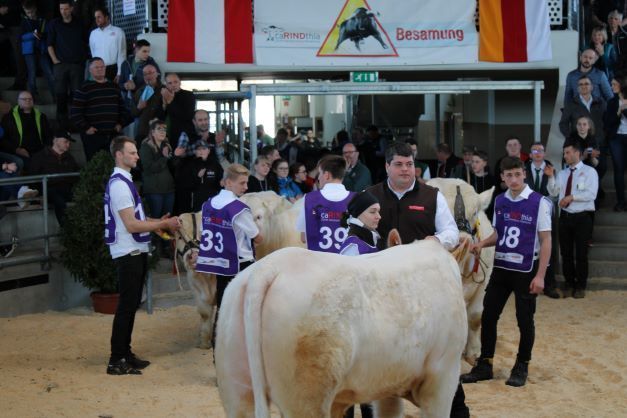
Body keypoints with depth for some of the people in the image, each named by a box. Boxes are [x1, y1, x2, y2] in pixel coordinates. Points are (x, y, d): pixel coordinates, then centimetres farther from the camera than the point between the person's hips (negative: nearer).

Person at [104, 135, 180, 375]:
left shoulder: (124, 181, 14)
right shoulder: (119, 184, -18)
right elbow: (131, 225, -21)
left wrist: (157, 223, 10)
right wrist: (163, 224, -15)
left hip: (135, 252, 10)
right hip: (128, 253, -10)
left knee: (131, 304, 15)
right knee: (126, 306, -7)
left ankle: (125, 354, 23)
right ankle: (116, 361, -3)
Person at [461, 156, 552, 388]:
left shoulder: (539, 203, -11)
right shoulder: (500, 202, 4)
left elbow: (546, 241, -9)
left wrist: (540, 276, -13)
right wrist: (482, 243, -5)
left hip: (526, 271, -5)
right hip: (501, 268, 5)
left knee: (525, 320, 5)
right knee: (488, 316, 5)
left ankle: (521, 367, 19)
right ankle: (484, 366, 16)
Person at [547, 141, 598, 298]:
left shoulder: (589, 172, -4)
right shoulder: (562, 173, 13)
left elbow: (591, 194, -15)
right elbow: (553, 192, 5)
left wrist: (572, 197, -20)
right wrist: (551, 177, -8)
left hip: (582, 217, -5)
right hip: (565, 216, 5)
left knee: (581, 253, 1)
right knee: (566, 252, 9)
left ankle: (580, 286, 12)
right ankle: (569, 284, 21)